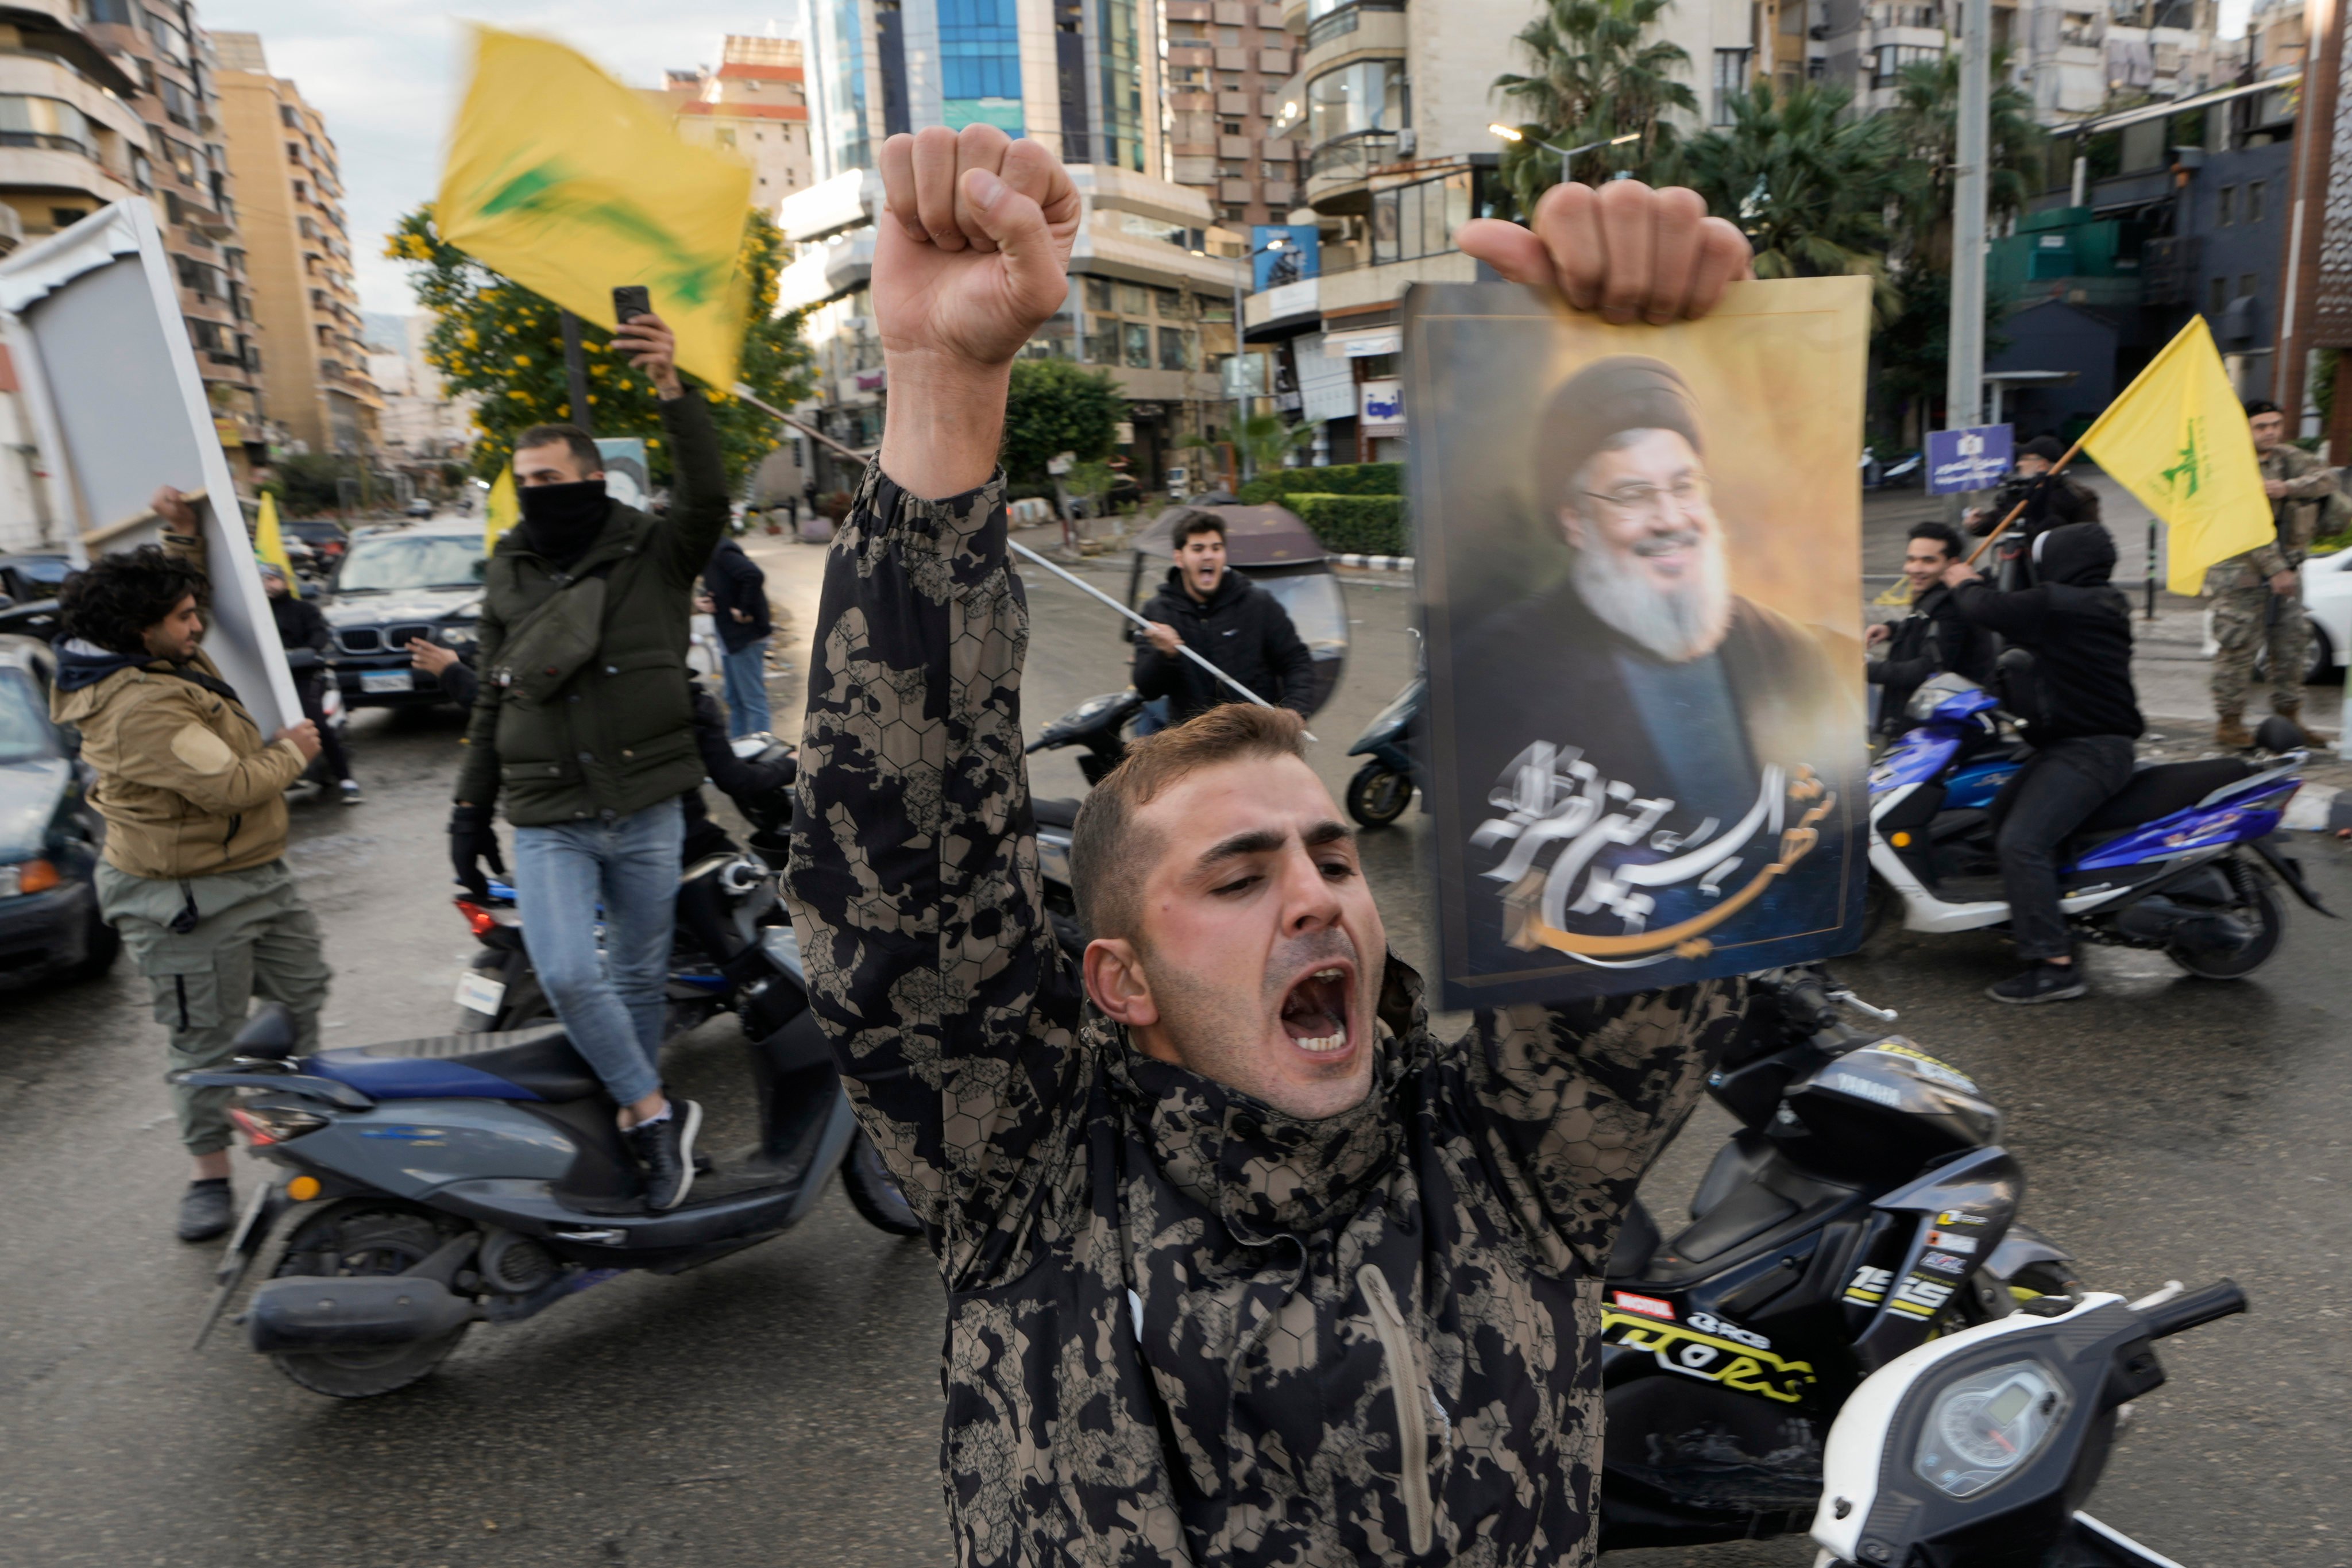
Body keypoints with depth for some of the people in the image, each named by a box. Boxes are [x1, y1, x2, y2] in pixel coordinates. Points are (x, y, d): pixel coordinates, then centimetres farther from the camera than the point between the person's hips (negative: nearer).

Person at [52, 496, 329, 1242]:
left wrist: (183, 537, 8)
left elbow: (187, 594, 25)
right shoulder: (138, 709, -26)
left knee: (302, 994, 17)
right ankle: (210, 1174, 15)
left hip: (256, 872, 10)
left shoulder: (165, 660, 5)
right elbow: (229, 785, -29)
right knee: (205, 1039, 2)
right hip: (190, 900, -10)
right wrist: (291, 751, -10)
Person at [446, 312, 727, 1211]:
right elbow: (492, 703, 17)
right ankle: (657, 1115, 2)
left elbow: (707, 499, -22)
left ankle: (641, 1119, 30)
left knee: (639, 978, 11)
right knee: (566, 977, -14)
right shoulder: (508, 579, 11)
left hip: (646, 814, -2)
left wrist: (673, 392, -35)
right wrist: (469, 808, 14)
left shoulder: (654, 555, -1)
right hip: (545, 823, 2)